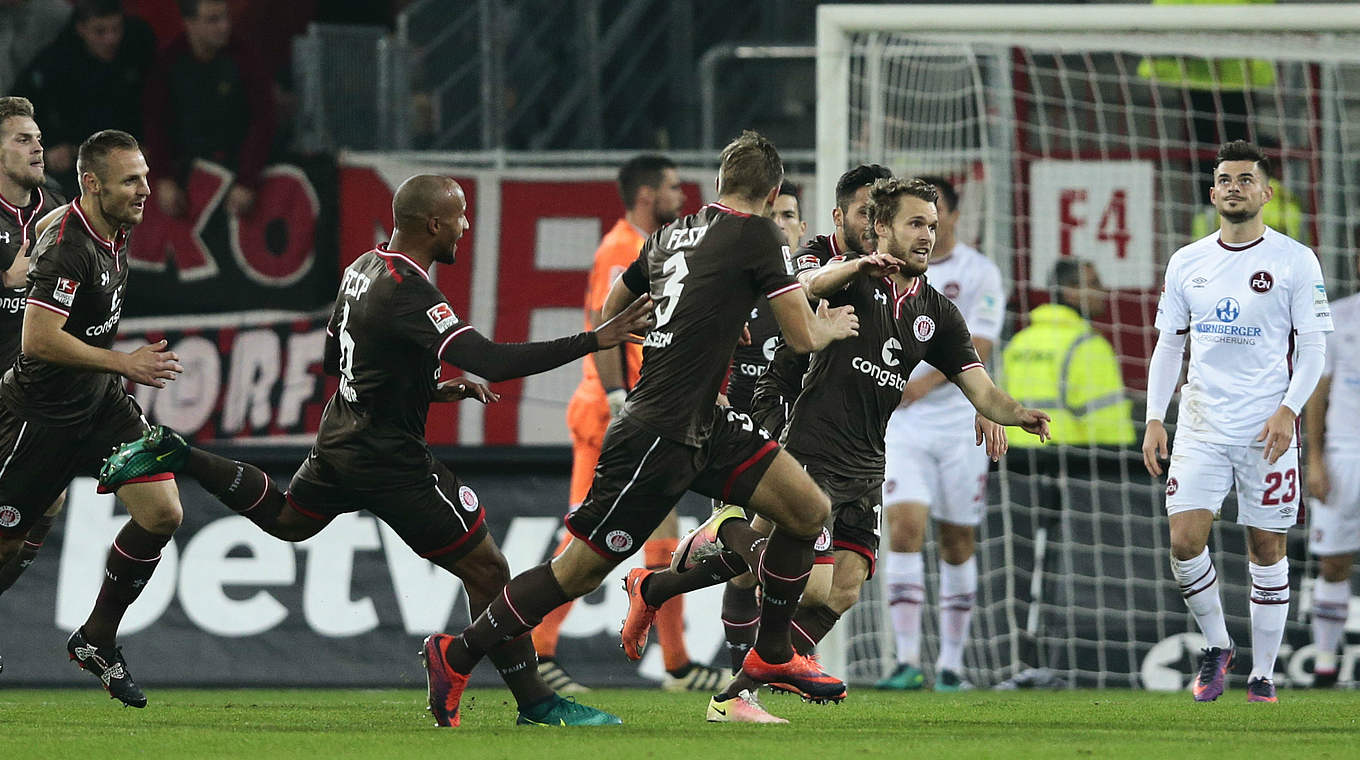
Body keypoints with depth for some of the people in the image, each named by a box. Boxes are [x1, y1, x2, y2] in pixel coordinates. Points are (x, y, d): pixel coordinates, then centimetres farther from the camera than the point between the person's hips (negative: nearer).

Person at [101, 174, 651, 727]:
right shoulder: (408, 291, -26)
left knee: (285, 520, 36)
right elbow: (489, 361, -35)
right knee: (486, 571, -3)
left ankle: (176, 457, 21)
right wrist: (595, 340, -35)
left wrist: (431, 388, 14)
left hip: (340, 439, 9)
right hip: (389, 459, -9)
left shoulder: (363, 268, 4)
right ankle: (535, 702, 0)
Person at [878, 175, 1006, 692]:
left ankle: (951, 662, 14)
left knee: (958, 541, 4)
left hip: (960, 422, -1)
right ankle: (908, 660, -17)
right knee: (904, 527, -14)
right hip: (903, 423, 1)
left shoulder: (979, 273, -4)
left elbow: (978, 348, -15)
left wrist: (928, 381, -26)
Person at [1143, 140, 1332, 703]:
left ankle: (1262, 674, 11)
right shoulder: (1187, 263, 9)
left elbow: (1313, 346, -2)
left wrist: (1288, 410, -15)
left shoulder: (1294, 261, -1)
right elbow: (1168, 344, 14)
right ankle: (1216, 646, 11)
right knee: (1185, 541, -10)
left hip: (1266, 431, -2)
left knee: (1267, 551, 2)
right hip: (1201, 425, 3)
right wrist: (1154, 419, 5)